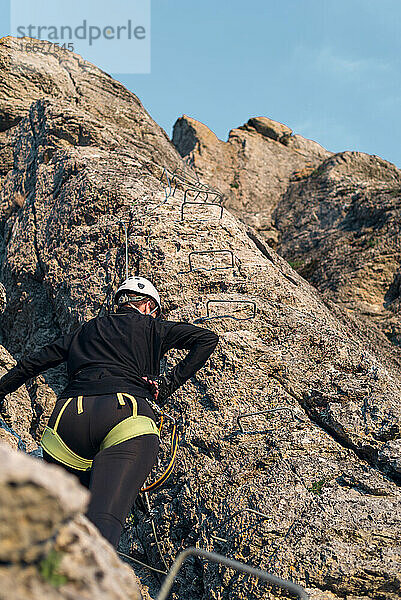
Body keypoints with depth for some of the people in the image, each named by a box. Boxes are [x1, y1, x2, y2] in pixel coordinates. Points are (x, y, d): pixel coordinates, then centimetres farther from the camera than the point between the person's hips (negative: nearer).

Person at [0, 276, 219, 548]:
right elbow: (208, 338, 17)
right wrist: (169, 382, 15)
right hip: (126, 411, -3)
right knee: (104, 521, -20)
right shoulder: (151, 326, 26)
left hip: (68, 416, 4)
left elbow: (32, 363, 39)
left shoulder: (85, 330, 34)